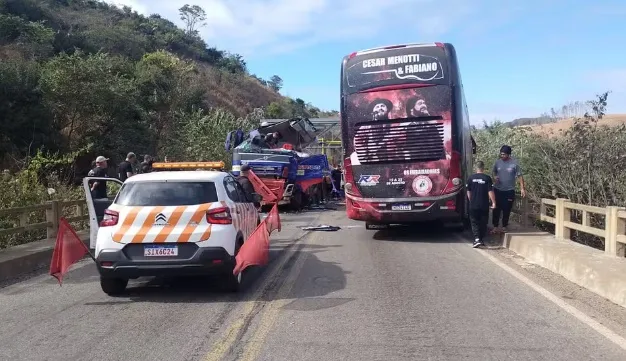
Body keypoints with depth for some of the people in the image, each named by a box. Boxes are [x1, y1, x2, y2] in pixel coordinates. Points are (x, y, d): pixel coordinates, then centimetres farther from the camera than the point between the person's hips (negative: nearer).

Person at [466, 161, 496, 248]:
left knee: (474, 222, 5)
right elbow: (490, 192, -9)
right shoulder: (487, 178, -6)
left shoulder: (471, 178, -2)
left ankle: (477, 239, -11)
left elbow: (468, 192, 6)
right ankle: (481, 239, 19)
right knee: (483, 223, 13)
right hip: (484, 205, 0)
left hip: (473, 205, 0)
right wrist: (493, 202, -2)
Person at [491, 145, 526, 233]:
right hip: (497, 189, 2)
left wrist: (522, 188, -10)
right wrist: (495, 177, -10)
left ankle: (504, 227, 20)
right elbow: (494, 172, 14)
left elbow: (520, 176, -5)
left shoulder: (514, 163, -10)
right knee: (496, 209, 3)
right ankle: (495, 227, 12)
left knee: (506, 210, 7)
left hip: (509, 191, -2)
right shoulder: (498, 162, -2)